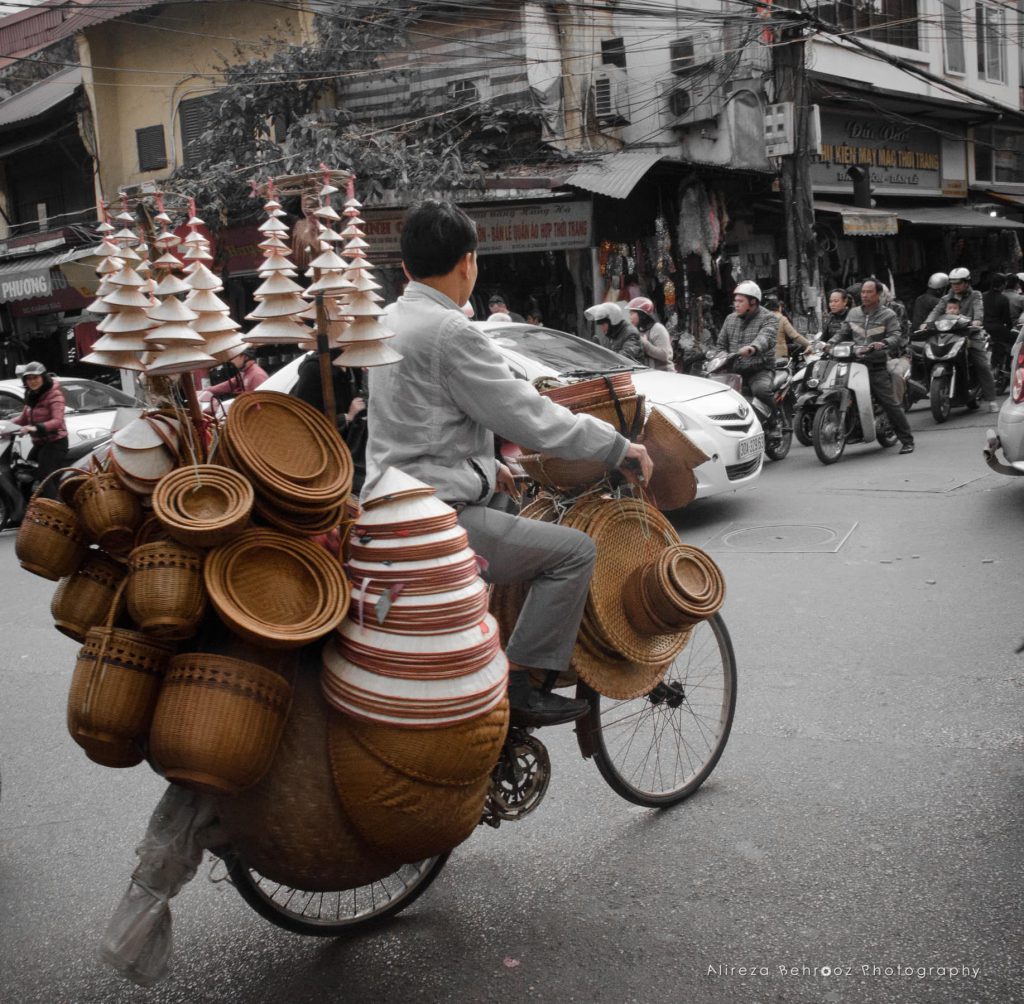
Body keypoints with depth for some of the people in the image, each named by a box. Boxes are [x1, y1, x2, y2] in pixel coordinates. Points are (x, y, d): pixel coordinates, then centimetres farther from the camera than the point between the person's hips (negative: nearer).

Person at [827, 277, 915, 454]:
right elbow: (843, 333, 20)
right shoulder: (853, 313, 17)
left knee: (890, 404, -8)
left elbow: (896, 336, -8)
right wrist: (830, 343, 1)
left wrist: (883, 343, -29)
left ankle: (907, 441, -1)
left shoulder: (888, 315, 3)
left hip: (877, 367, -4)